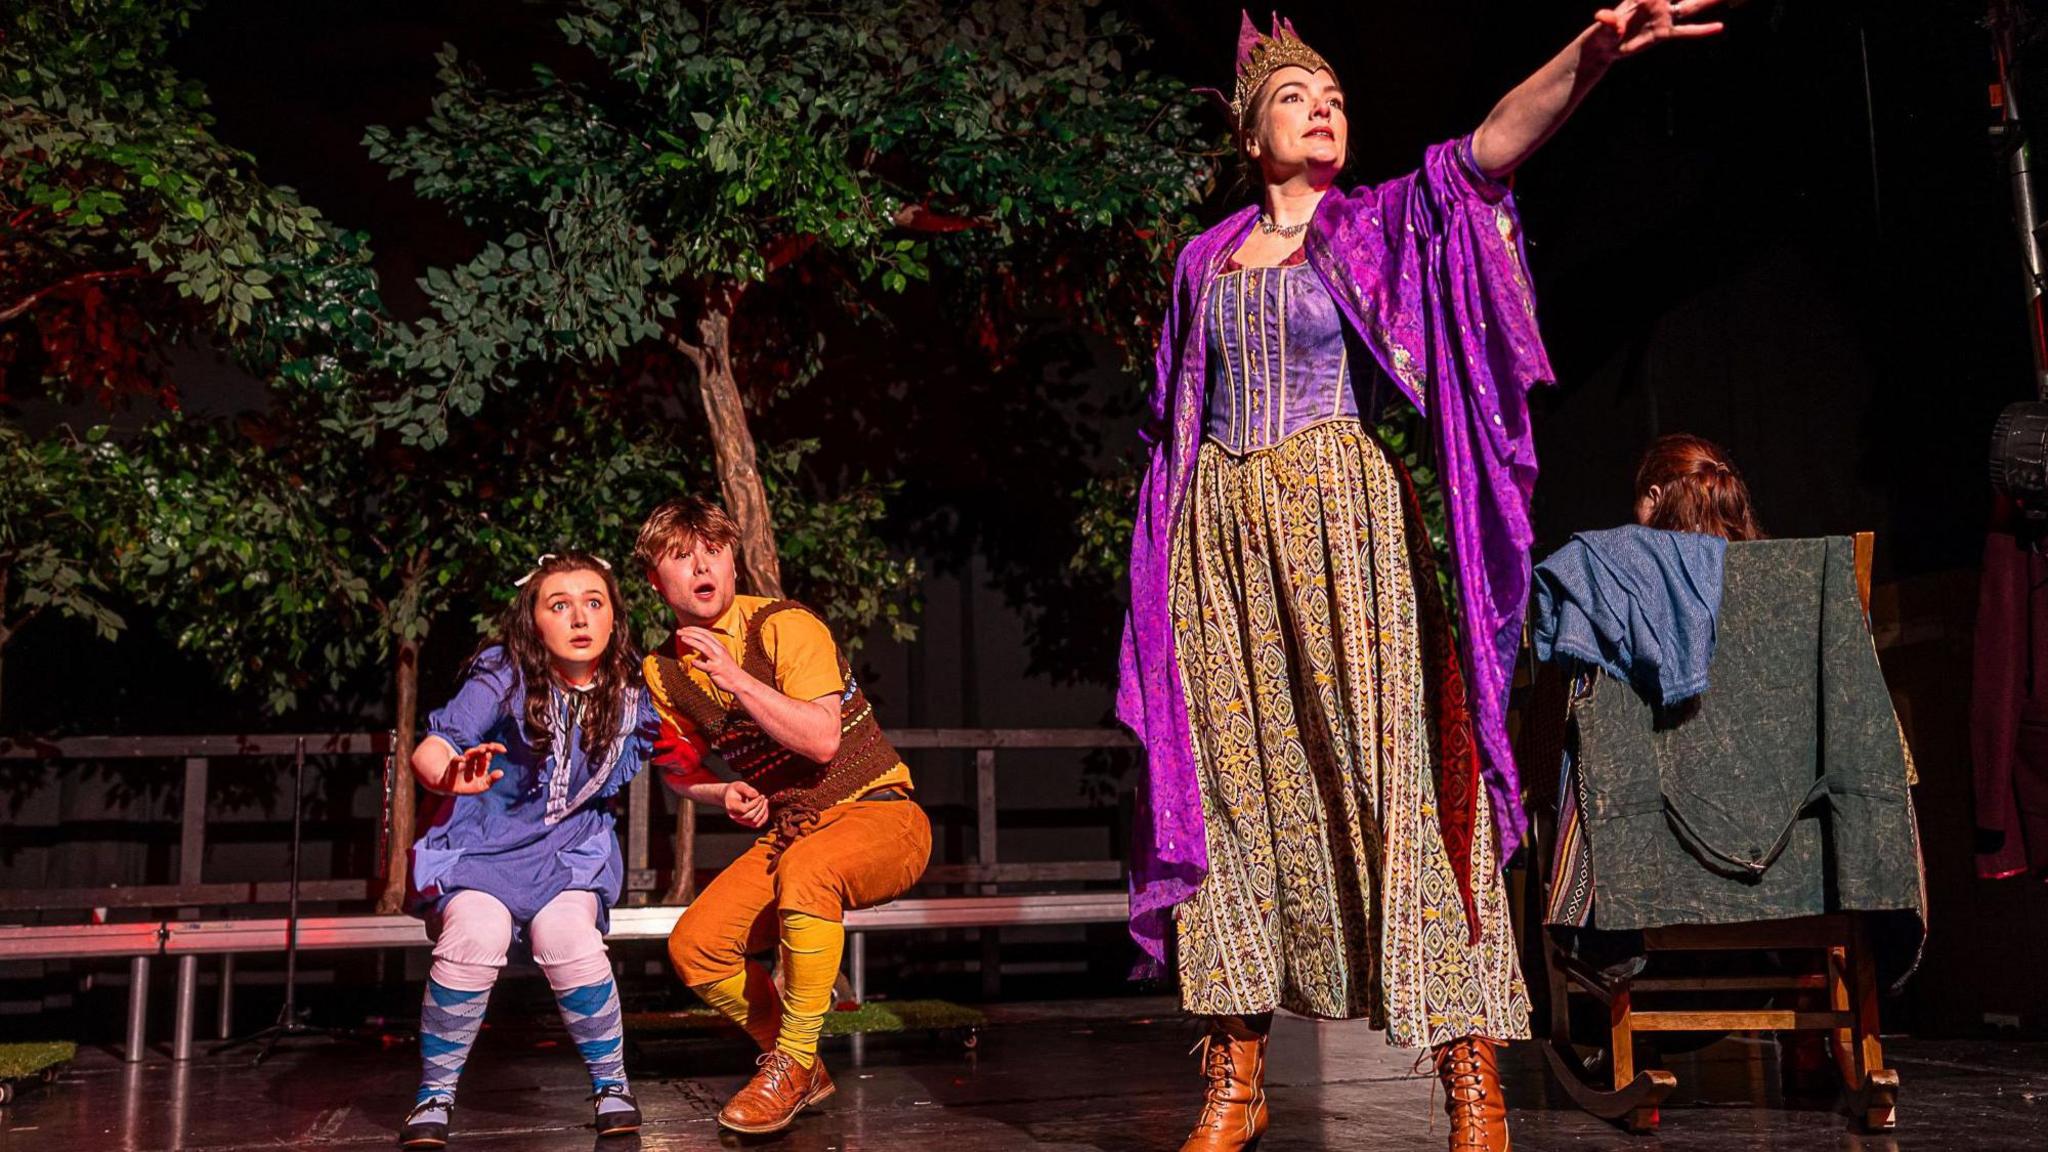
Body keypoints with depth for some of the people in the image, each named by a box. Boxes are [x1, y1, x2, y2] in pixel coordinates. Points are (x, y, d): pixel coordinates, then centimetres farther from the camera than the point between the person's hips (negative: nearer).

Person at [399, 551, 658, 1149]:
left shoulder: (630, 694, -7)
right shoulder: (504, 677, -17)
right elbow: (429, 749, -29)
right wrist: (450, 776, -52)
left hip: (570, 851, 1)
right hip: (481, 842, -1)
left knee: (566, 937, -28)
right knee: (476, 934, -29)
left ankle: (612, 1084, -4)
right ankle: (434, 1094, -5)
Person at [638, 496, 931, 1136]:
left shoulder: (785, 626, -13)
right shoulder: (663, 673, 5)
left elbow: (822, 740, -24)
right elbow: (678, 769, 20)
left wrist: (737, 680, -29)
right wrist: (725, 794, -1)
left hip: (879, 814, -6)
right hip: (785, 834, 6)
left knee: (805, 870, -38)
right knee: (693, 946, -12)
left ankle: (793, 1060, -19)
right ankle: (799, 1069, 12)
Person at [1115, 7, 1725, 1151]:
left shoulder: (1379, 226, 9)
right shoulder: (1206, 260, 17)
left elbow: (1485, 151, -9)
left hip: (1346, 522, -3)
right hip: (1221, 539, 3)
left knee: (1394, 773, -10)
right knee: (1230, 787, 2)